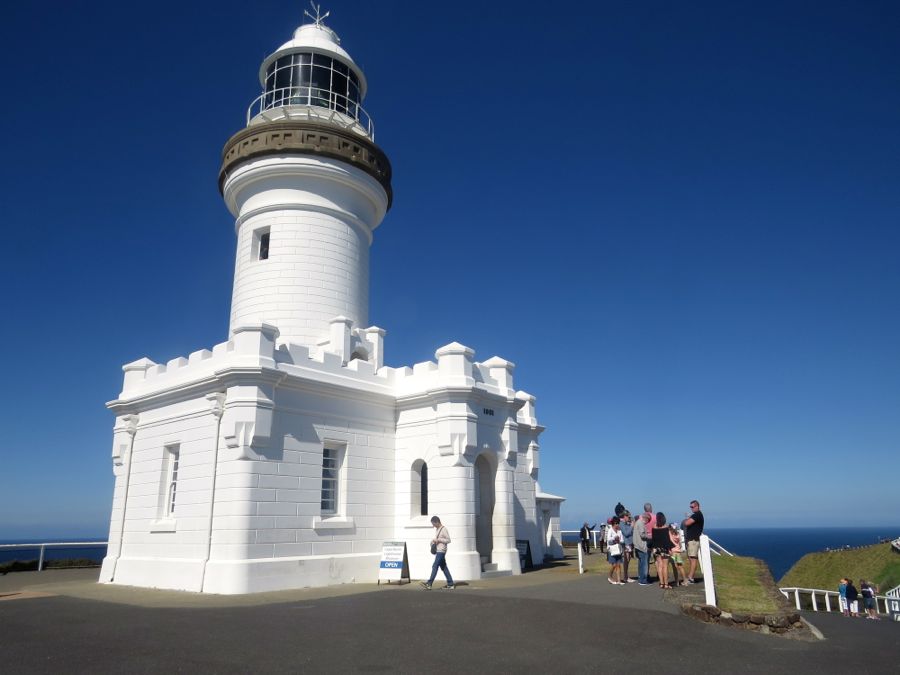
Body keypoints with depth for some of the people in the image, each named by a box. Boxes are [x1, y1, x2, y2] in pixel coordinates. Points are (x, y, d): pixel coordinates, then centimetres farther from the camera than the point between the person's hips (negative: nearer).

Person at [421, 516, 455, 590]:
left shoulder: (444, 529, -11)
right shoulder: (437, 529, 16)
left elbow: (448, 540, -14)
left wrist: (438, 540, -18)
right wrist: (434, 541, 7)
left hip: (441, 551, -10)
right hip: (438, 551, 10)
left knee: (435, 566, -11)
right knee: (444, 567, 9)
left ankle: (429, 584, -12)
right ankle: (450, 584, 12)